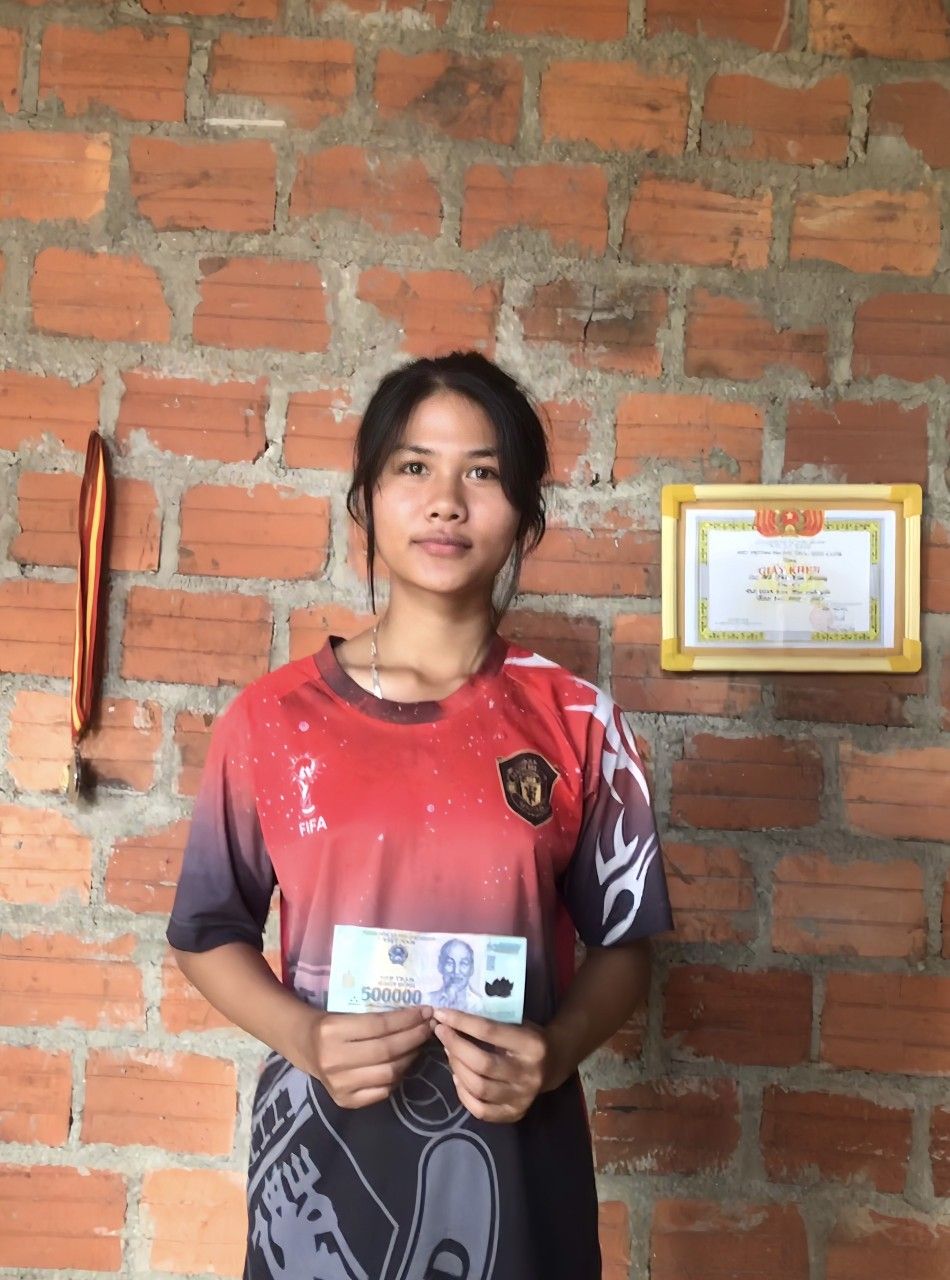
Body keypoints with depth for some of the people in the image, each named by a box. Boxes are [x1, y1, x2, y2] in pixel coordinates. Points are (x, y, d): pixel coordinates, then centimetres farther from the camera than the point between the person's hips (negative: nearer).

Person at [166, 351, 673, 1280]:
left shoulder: (577, 724, -5)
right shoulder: (272, 717, -5)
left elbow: (623, 942, 3)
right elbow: (207, 933, 3)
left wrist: (555, 1052, -15)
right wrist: (304, 1037, -13)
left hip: (513, 1157, 0)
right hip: (319, 1151, 0)